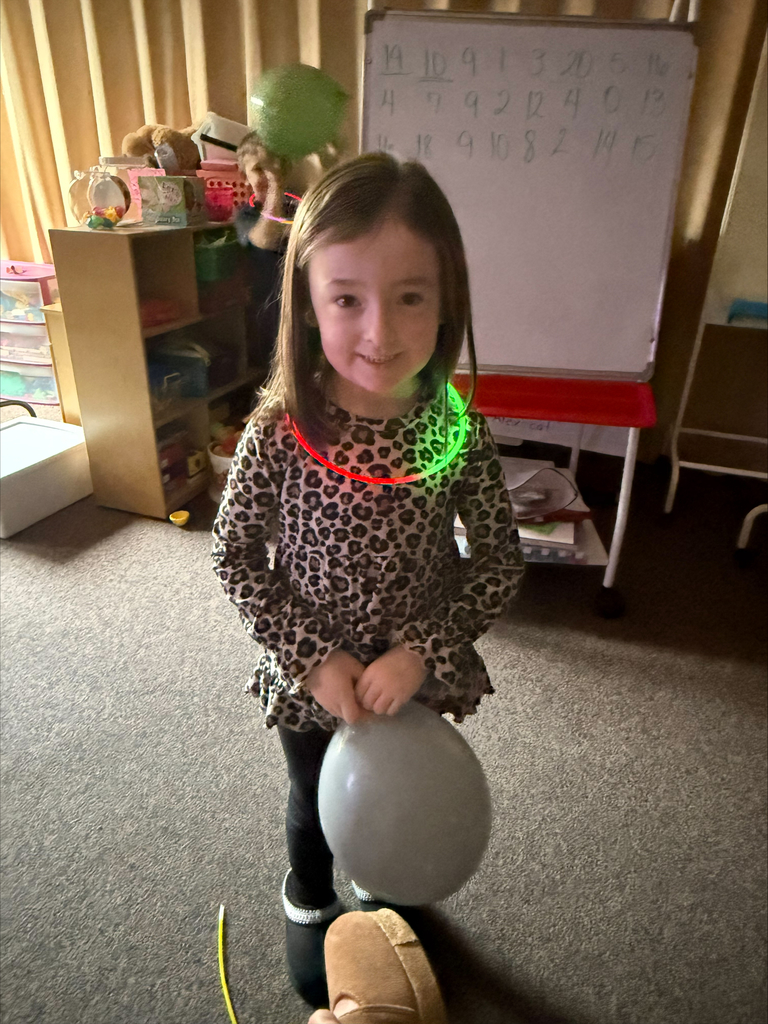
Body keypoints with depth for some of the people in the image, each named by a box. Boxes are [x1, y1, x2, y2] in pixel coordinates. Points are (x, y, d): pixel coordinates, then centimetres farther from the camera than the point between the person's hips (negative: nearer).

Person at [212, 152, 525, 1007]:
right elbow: (235, 559, -12)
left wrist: (421, 652, -19)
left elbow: (499, 562, -11)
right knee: (315, 801, 28)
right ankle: (309, 905, 61)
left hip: (415, 679, 1)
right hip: (306, 680, -1)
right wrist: (313, 657, -18)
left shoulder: (458, 433, -19)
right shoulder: (278, 433, -23)